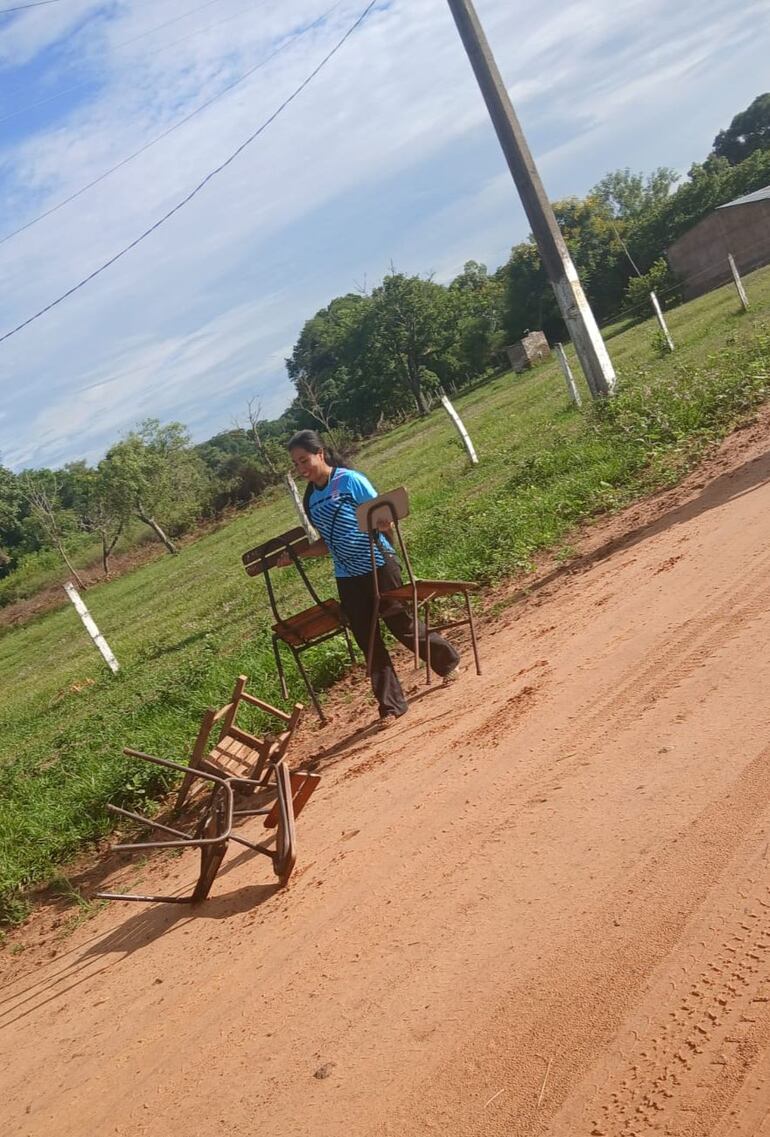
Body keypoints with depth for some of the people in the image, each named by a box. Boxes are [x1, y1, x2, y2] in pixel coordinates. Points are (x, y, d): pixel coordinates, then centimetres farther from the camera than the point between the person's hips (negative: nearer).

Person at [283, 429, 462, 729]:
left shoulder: (351, 480, -11)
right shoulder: (310, 497, 8)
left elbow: (384, 521, -11)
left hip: (378, 565, -6)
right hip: (347, 577, 6)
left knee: (403, 625, 4)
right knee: (368, 642, 5)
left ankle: (448, 661, 31)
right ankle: (391, 705, 14)